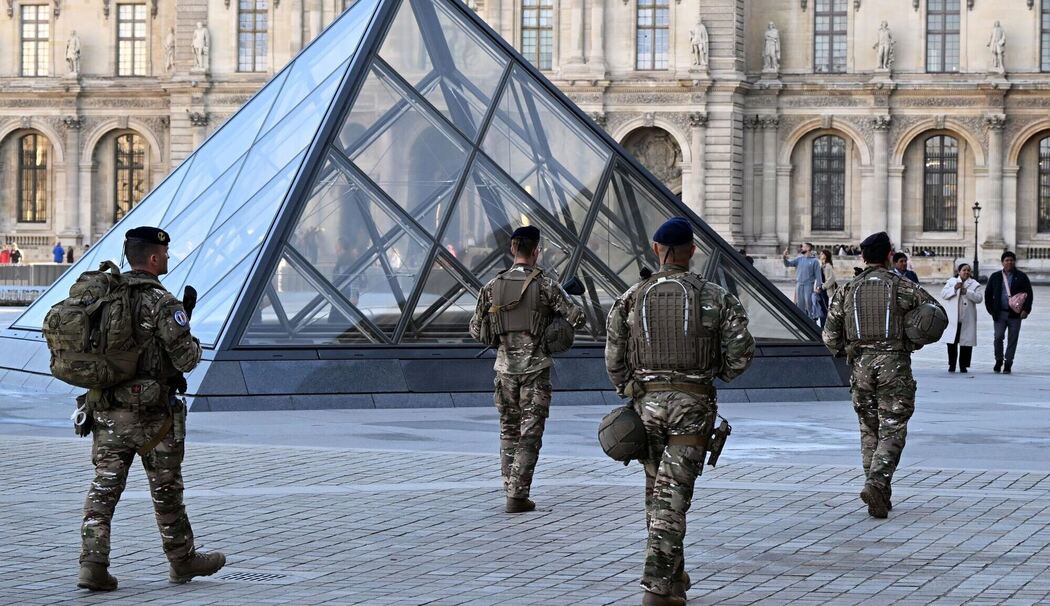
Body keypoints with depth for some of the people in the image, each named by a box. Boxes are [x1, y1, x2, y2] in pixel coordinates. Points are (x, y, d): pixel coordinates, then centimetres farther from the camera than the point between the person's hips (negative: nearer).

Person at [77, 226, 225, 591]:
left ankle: (93, 565, -5)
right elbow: (186, 359, -16)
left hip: (107, 410, 5)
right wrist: (193, 344, 4)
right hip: (151, 414, -5)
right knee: (166, 490, 10)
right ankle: (182, 561, 24)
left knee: (104, 488, 4)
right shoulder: (163, 303, -15)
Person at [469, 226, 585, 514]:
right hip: (536, 366, -3)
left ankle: (511, 489, 16)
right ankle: (517, 496, -5)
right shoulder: (545, 285, -8)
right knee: (529, 434, -1)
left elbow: (476, 330, 6)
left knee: (508, 431, 16)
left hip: (505, 366, 3)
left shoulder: (492, 287, 2)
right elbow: (577, 317, -10)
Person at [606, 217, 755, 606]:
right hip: (693, 404, -2)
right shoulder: (715, 297, -3)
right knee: (672, 497, -4)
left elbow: (614, 359, 0)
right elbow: (741, 351, -7)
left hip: (647, 402, 2)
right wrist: (719, 374, 13)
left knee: (657, 493, 17)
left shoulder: (631, 299, 1)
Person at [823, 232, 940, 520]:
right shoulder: (902, 286, 1)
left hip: (861, 366, 3)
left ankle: (880, 495, 11)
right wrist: (914, 340, 15)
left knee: (869, 429, 12)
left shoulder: (847, 290, 7)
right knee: (892, 429, -1)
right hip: (894, 364, -3)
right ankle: (876, 482, -21)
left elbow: (830, 336, 5)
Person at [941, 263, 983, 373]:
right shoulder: (951, 281, 11)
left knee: (966, 343, 0)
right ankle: (952, 365, 8)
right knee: (952, 342, -1)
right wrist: (954, 289, -13)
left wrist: (966, 292, -17)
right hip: (953, 318, 0)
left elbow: (979, 298, -6)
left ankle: (963, 365, 8)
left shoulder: (975, 284, 8)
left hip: (967, 319, 0)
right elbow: (943, 294, 1)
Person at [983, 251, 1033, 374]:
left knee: (1013, 339, 1)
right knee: (998, 337, -6)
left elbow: (1029, 294, 2)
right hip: (1000, 313, 1)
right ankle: (998, 360, 13)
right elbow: (988, 294, 14)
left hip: (1015, 313, -1)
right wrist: (991, 310, 6)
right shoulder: (995, 277, 9)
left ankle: (1008, 363, 9)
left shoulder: (1021, 277, 4)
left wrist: (1026, 310, -8)